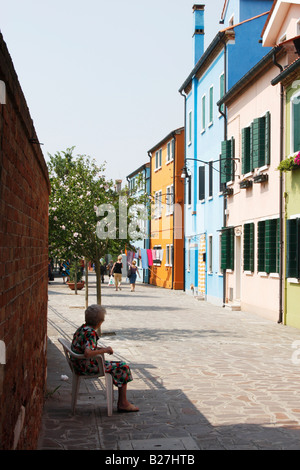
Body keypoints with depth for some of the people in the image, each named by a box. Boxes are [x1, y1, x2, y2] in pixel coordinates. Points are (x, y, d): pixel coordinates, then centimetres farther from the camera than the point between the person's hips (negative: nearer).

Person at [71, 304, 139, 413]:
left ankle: (121, 401, 24)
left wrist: (102, 349, 9)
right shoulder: (90, 333, -23)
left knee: (118, 366, 22)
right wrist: (105, 350, -23)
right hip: (88, 367, -10)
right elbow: (87, 353, -37)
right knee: (123, 367, -1)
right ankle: (123, 404, 5)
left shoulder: (82, 328, 7)